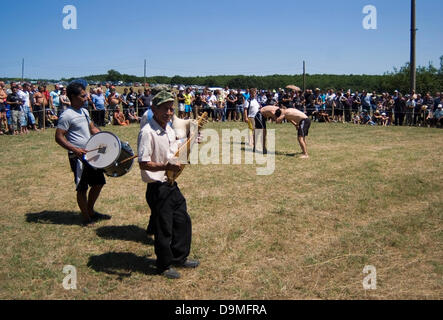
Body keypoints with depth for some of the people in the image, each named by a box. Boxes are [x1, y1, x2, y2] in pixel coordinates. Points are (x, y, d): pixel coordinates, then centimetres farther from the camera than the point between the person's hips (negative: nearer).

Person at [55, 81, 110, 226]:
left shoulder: (84, 111, 10)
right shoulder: (67, 115, -15)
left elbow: (93, 129, 20)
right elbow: (59, 137, -17)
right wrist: (75, 149, -28)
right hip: (78, 157, -9)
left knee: (98, 182, 15)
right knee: (82, 188, 2)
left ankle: (91, 211, 32)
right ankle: (86, 218, 16)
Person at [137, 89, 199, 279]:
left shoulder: (169, 130, 9)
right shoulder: (148, 132, -19)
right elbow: (143, 164, -23)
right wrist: (166, 166, -33)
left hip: (171, 185, 9)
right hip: (157, 187, -9)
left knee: (183, 220, 18)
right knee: (163, 227, 4)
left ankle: (180, 257, 37)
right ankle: (164, 266, 23)